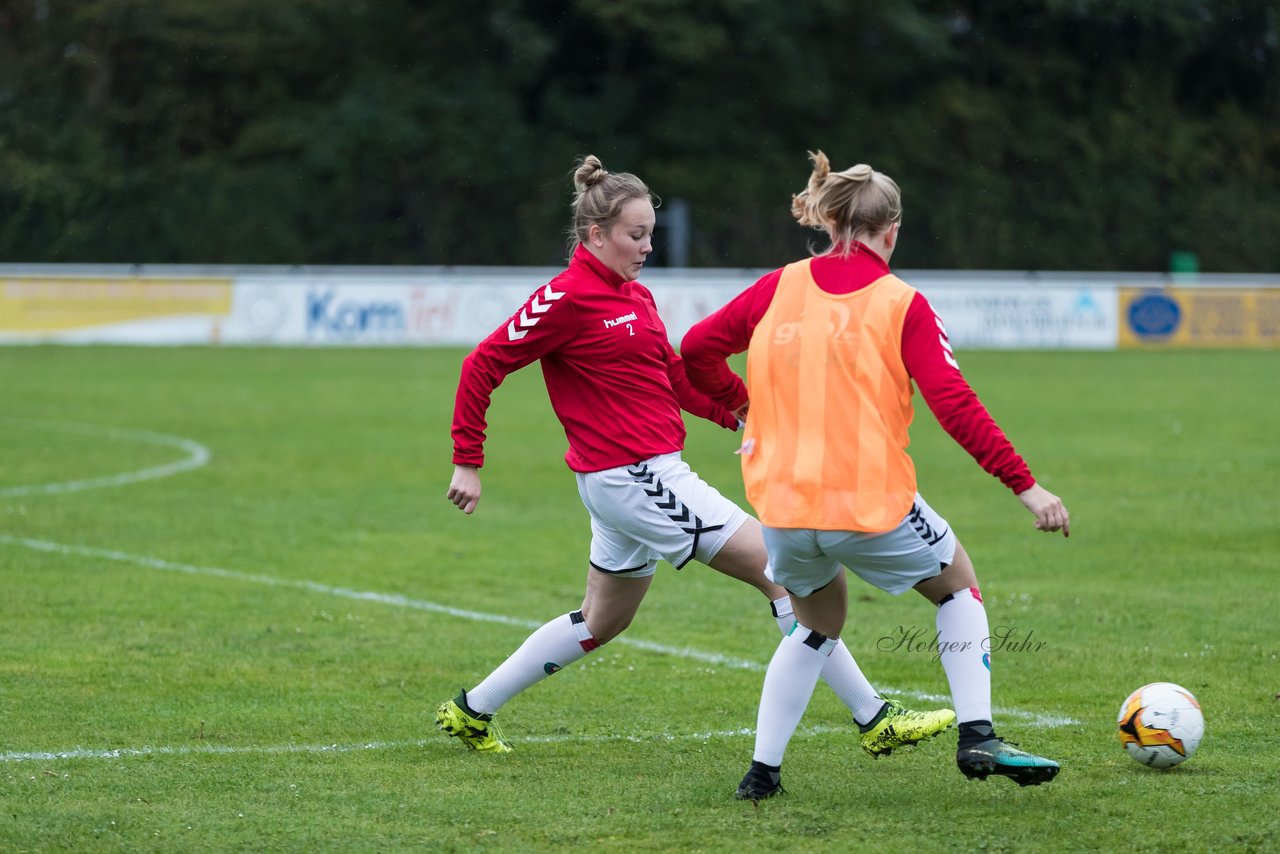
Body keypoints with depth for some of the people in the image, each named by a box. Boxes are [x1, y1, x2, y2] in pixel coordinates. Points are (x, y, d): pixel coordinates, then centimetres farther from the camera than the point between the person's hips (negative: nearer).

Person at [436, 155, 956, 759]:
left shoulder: (635, 296, 13)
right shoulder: (568, 298, -14)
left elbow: (675, 379, 22)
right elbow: (483, 365, -11)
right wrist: (467, 463, -12)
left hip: (646, 476, 10)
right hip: (629, 477, -10)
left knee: (600, 623, 21)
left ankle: (472, 711, 29)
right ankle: (874, 719, -7)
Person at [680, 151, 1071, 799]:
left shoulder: (780, 288, 4)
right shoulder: (901, 306, -6)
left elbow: (697, 349, 6)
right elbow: (955, 406, -12)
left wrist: (741, 404, 23)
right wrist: (1025, 486, -10)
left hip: (782, 505, 4)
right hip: (871, 504, -4)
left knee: (819, 622, 28)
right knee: (957, 582, 23)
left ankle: (763, 770, 19)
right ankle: (977, 738, 10)